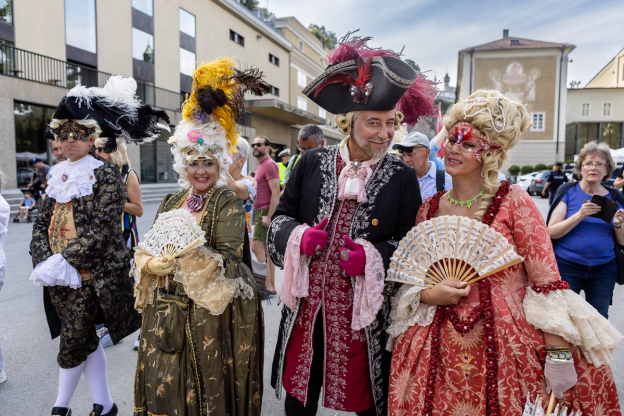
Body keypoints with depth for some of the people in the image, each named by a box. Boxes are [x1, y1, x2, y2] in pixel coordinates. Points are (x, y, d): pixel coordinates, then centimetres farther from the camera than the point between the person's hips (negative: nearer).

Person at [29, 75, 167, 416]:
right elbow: (42, 224, 9)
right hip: (59, 277, 7)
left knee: (72, 345, 4)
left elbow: (100, 231, -18)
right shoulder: (59, 176, 11)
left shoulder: (106, 174, -10)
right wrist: (45, 262, -6)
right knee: (86, 340, 14)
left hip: (90, 276, -7)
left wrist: (64, 261, -18)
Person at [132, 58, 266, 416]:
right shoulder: (170, 204, 9)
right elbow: (145, 254, 10)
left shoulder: (228, 205, -9)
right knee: (165, 387, 16)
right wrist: (152, 265, -11)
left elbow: (229, 263, -16)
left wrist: (190, 253, -28)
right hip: (166, 313, 6)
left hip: (210, 317, -5)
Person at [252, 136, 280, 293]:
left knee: (257, 247, -11)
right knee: (268, 249, 10)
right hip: (260, 211, 10)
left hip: (266, 211, -10)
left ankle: (267, 285, -5)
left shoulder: (269, 164, -11)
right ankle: (271, 285, 15)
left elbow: (275, 193, -19)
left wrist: (269, 216, -22)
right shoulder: (261, 165, 20)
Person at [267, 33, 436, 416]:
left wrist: (374, 257, -19)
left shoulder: (403, 178, -5)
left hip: (364, 311, -1)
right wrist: (299, 235, -14)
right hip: (307, 306, 2)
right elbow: (282, 216, 6)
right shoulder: (313, 162, 0)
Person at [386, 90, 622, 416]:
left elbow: (547, 282, -9)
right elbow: (410, 281, 10)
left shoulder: (514, 202, -7)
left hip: (507, 348, -2)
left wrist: (559, 355, -13)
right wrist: (428, 295, -11)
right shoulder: (429, 208, 3)